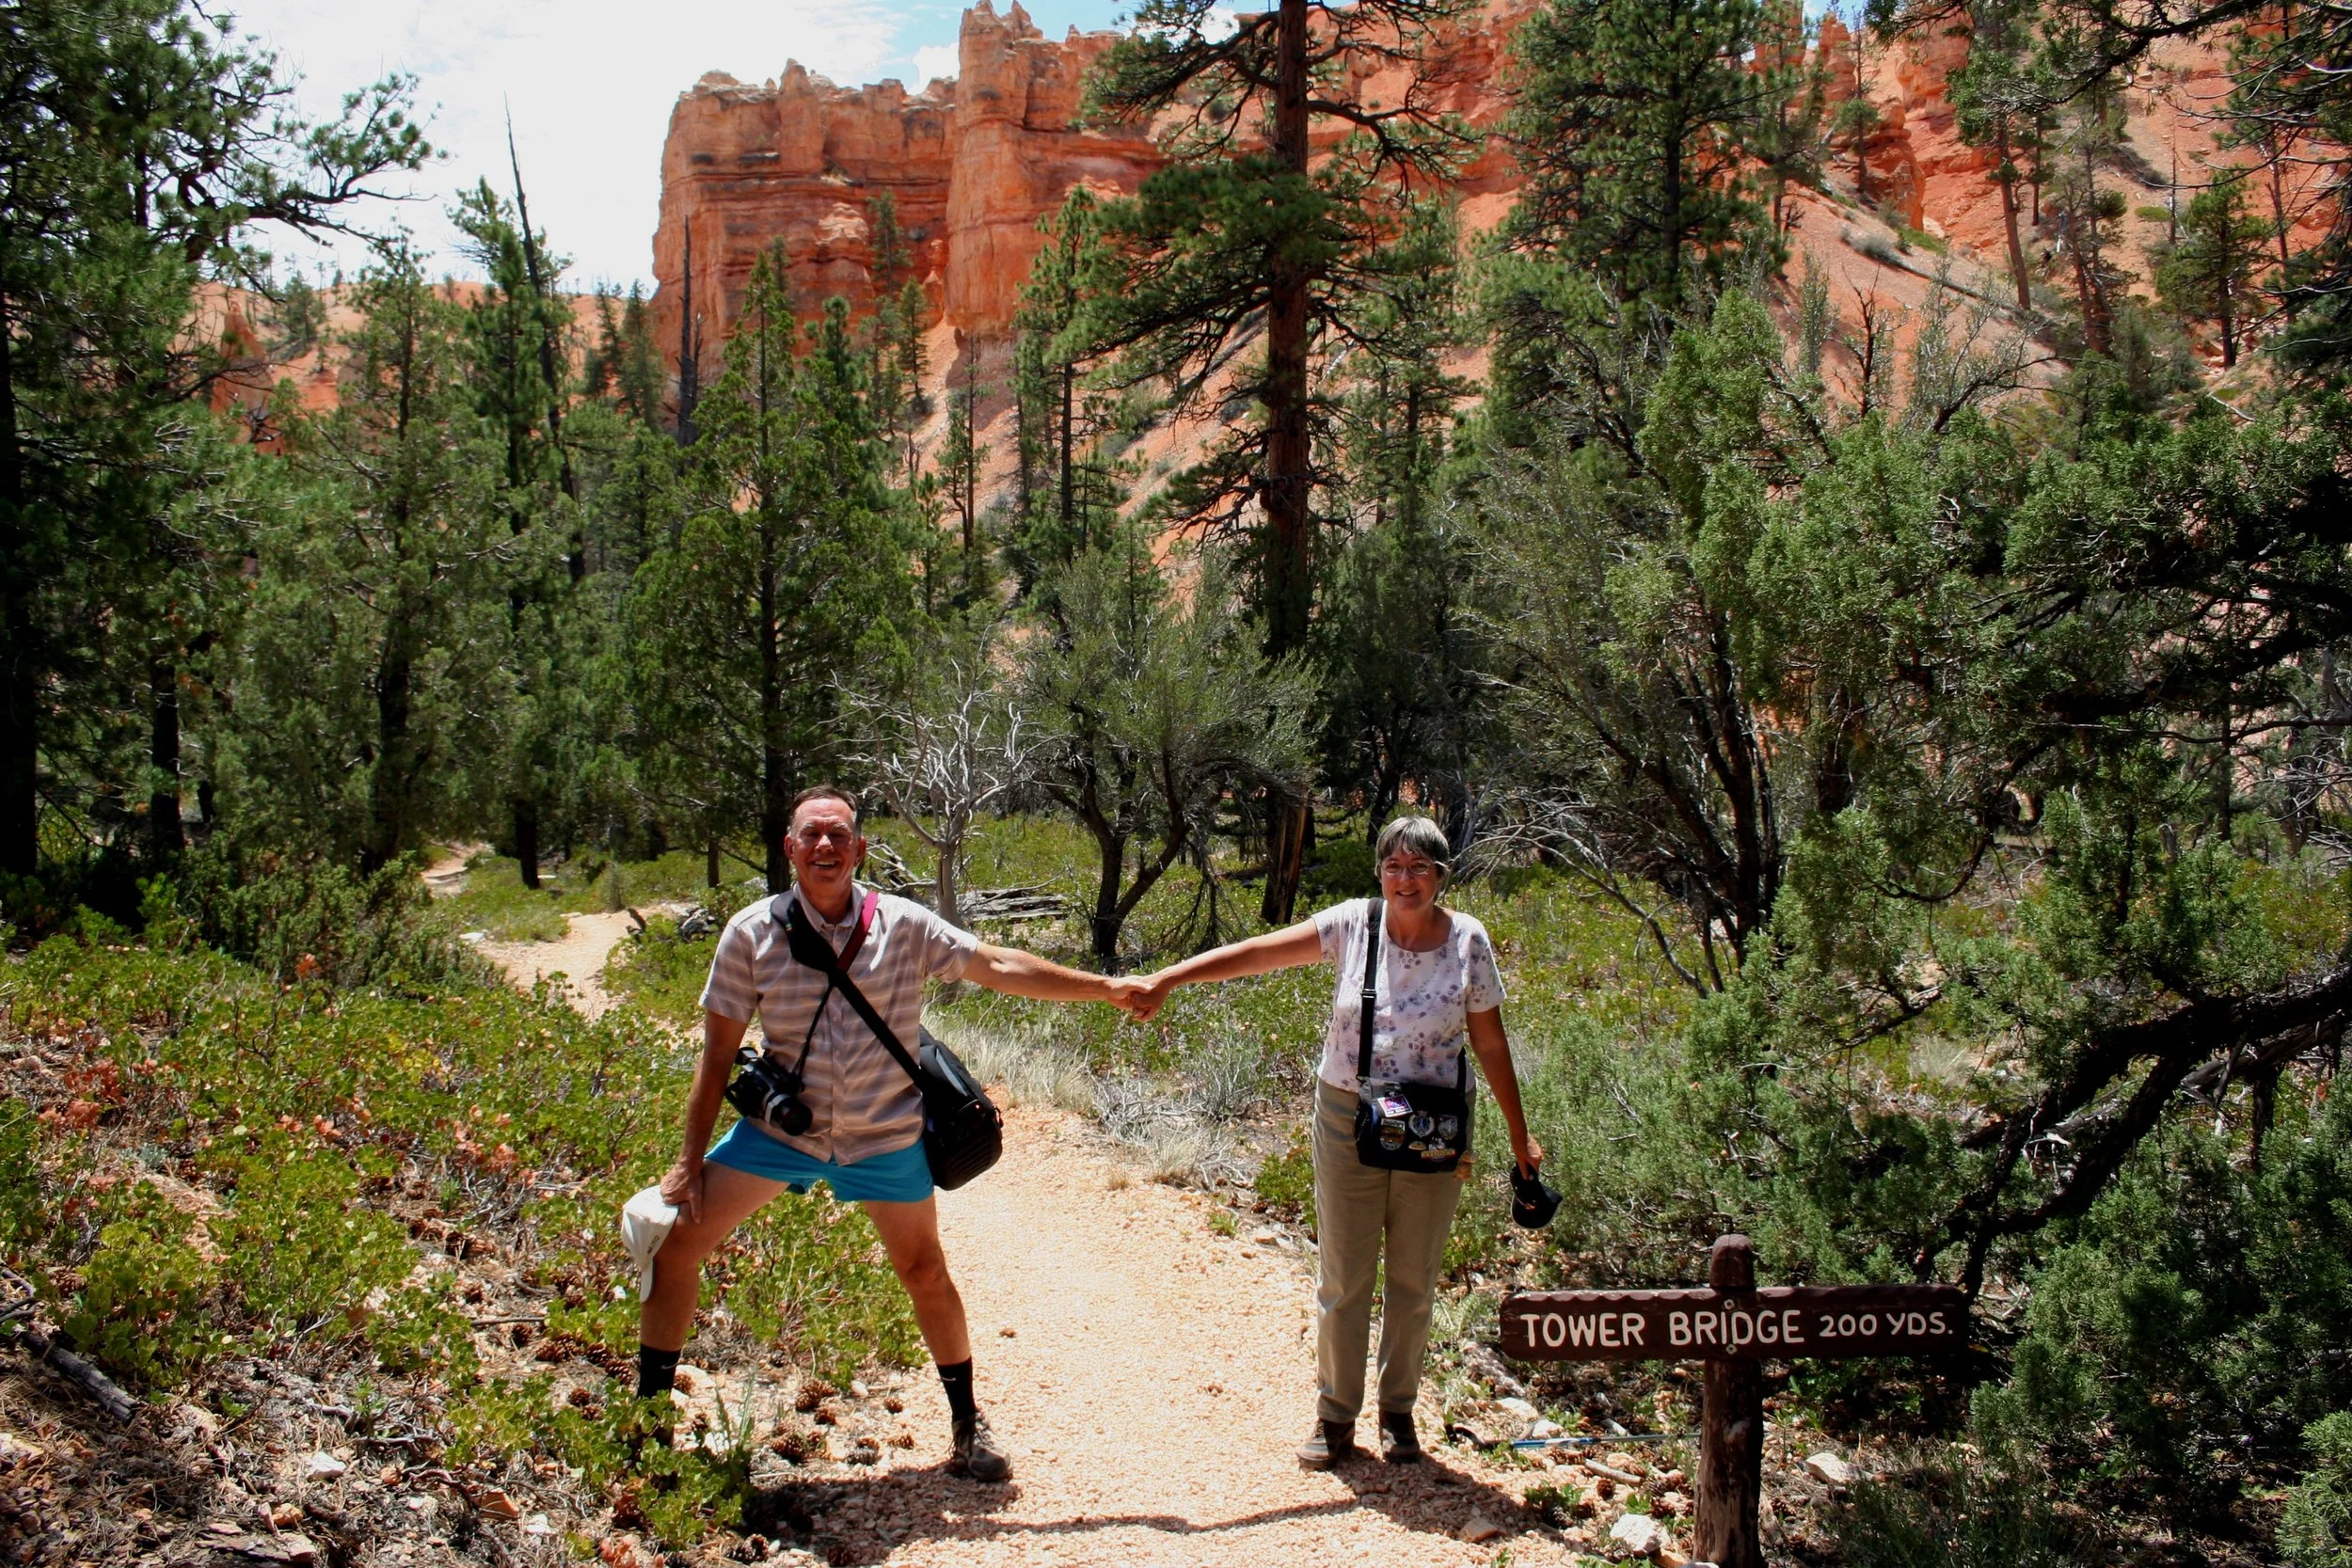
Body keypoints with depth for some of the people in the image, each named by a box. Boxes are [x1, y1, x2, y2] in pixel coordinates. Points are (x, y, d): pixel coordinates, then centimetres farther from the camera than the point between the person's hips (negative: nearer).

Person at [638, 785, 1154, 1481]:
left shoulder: (904, 927, -11)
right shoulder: (752, 933, -11)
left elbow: (998, 966, -9)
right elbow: (719, 1051, -6)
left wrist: (1106, 988, -14)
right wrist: (690, 1159, -4)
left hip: (885, 1135, 0)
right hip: (781, 1127, 1)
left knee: (924, 1273, 8)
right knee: (676, 1242, -3)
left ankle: (969, 1421, 28)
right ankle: (647, 1413, 15)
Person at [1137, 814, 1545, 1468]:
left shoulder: (1468, 941, -5)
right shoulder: (1353, 923, -8)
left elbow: (1491, 1044, 2)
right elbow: (1258, 952, -14)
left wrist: (1519, 1136, 5)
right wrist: (1170, 977, -23)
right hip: (1348, 1120, 0)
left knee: (1414, 1279, 12)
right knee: (1343, 1278, 6)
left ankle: (1398, 1411, 30)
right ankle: (1336, 1415, 20)